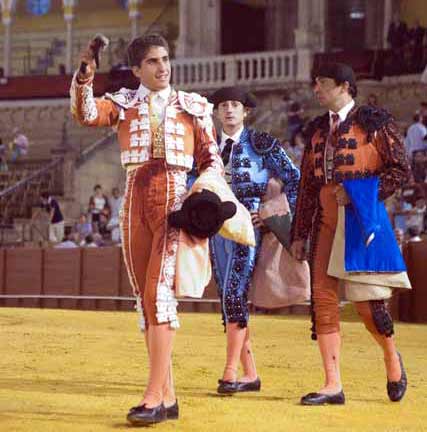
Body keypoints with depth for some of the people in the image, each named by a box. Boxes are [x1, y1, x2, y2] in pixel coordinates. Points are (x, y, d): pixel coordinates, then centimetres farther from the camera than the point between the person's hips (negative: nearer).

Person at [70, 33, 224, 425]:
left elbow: (212, 160, 12)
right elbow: (86, 114, -6)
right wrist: (85, 77, -23)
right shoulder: (123, 104, 14)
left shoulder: (193, 107, 12)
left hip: (176, 203, -3)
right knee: (145, 299, 3)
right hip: (136, 203, 3)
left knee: (159, 294, -17)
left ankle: (154, 397, -20)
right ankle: (168, 397, 10)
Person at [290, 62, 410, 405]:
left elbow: (400, 169, -6)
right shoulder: (317, 130, 16)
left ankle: (392, 357, 22)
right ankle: (333, 385, -1)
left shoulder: (375, 122, -2)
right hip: (325, 220, 6)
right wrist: (300, 234, 14)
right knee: (323, 296, -3)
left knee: (364, 296, -7)